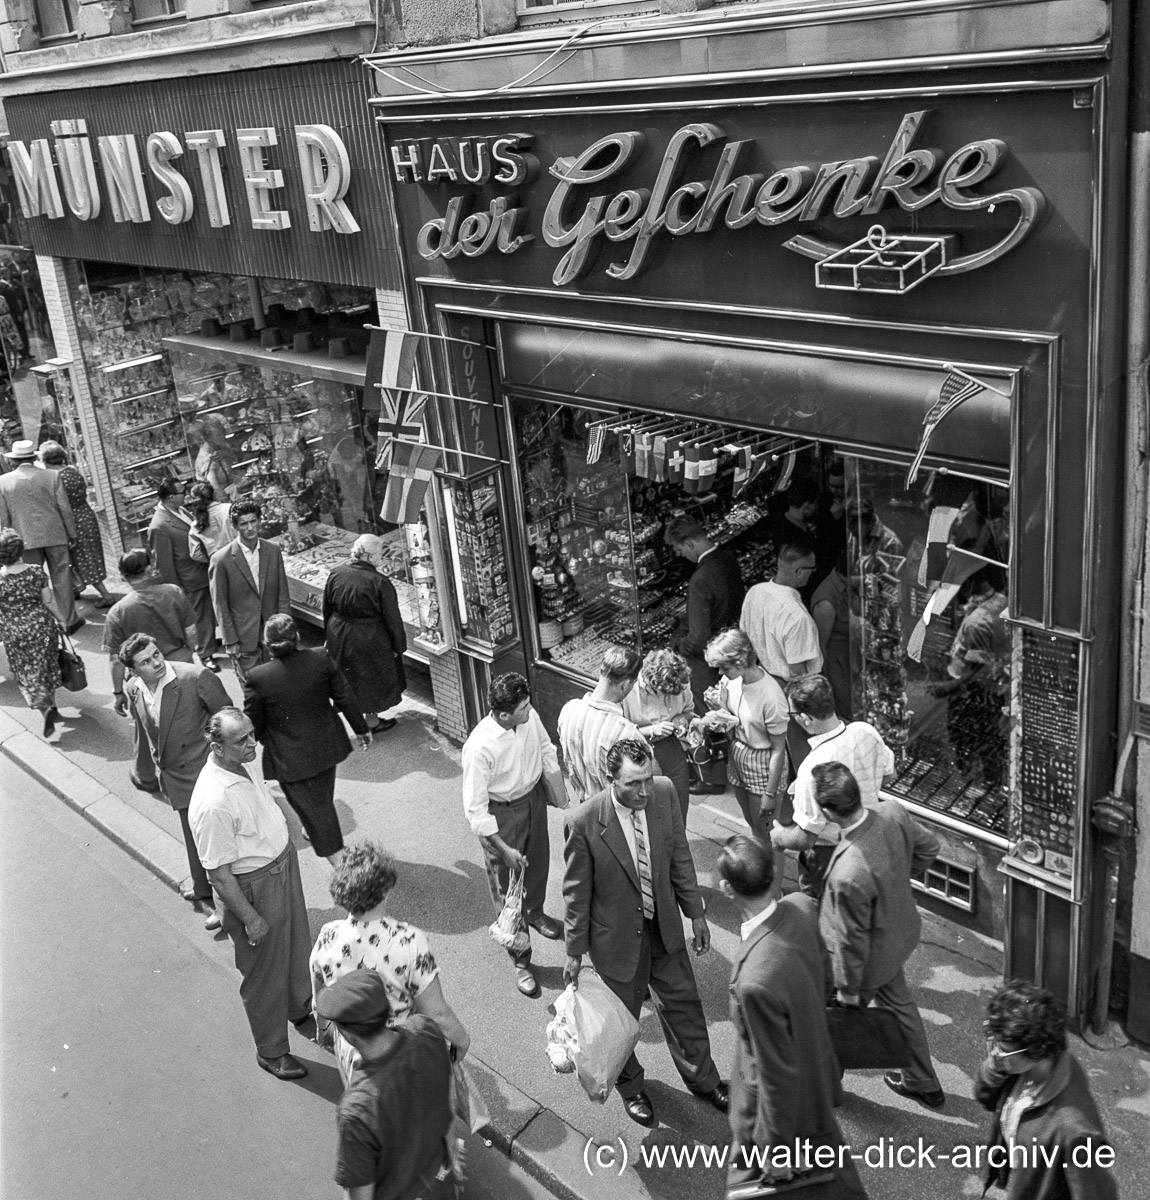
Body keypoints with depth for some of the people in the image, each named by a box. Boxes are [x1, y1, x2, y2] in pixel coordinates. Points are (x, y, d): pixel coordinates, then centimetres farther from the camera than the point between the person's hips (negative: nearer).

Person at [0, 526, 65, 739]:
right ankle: (52, 707, 31)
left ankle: (45, 708, -8)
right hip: (41, 626, 2)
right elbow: (48, 601, -6)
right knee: (46, 667, 21)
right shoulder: (36, 571, -13)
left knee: (27, 673, 11)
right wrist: (60, 618, 10)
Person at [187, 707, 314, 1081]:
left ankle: (302, 1011, 55)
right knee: (264, 970, 12)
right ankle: (271, 1052, 34)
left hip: (282, 863, 9)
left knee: (298, 947, 28)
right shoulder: (213, 804, -35)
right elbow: (219, 874, -27)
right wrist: (249, 918, -20)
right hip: (252, 888, -9)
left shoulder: (239, 767, -7)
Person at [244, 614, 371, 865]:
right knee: (323, 798, 27)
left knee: (312, 806, 12)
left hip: (290, 758, -4)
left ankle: (337, 860, 17)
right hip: (326, 746, 4)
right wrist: (361, 729, 8)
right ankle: (312, 830, 53)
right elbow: (346, 698, -6)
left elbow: (253, 725, -11)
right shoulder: (320, 659, -17)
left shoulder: (257, 678, -23)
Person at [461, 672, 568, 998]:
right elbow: (475, 810, -26)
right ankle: (521, 961, 27)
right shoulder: (480, 748, -35)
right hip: (500, 814, -6)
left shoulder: (529, 717, -18)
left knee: (538, 860, 28)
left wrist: (562, 802, 8)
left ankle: (534, 911, 60)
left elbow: (547, 753, 3)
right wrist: (504, 849, -23)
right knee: (507, 886, 8)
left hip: (533, 796, 6)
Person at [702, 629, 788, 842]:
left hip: (762, 764, -7)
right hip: (737, 755, 7)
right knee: (751, 823, 25)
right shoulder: (730, 680, -11)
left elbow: (778, 749, -22)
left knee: (764, 831, 10)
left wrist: (770, 794, -18)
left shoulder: (771, 696, -31)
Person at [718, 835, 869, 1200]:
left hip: (782, 1098, -7)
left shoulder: (756, 979, -41)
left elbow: (778, 1074, -28)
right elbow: (822, 970, 2)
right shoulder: (802, 907, -19)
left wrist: (776, 1147, -13)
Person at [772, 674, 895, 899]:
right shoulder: (866, 731, -19)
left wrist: (778, 837, -8)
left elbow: (805, 838, -29)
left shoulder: (813, 770, -38)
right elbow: (888, 776, 2)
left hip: (827, 855, -6)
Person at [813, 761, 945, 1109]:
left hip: (870, 959, -7)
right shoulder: (892, 812, -24)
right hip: (901, 933, 7)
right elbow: (928, 847, -2)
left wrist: (848, 988, -10)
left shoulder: (848, 875, -44)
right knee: (899, 1002, 31)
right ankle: (923, 1083, 53)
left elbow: (852, 940, -28)